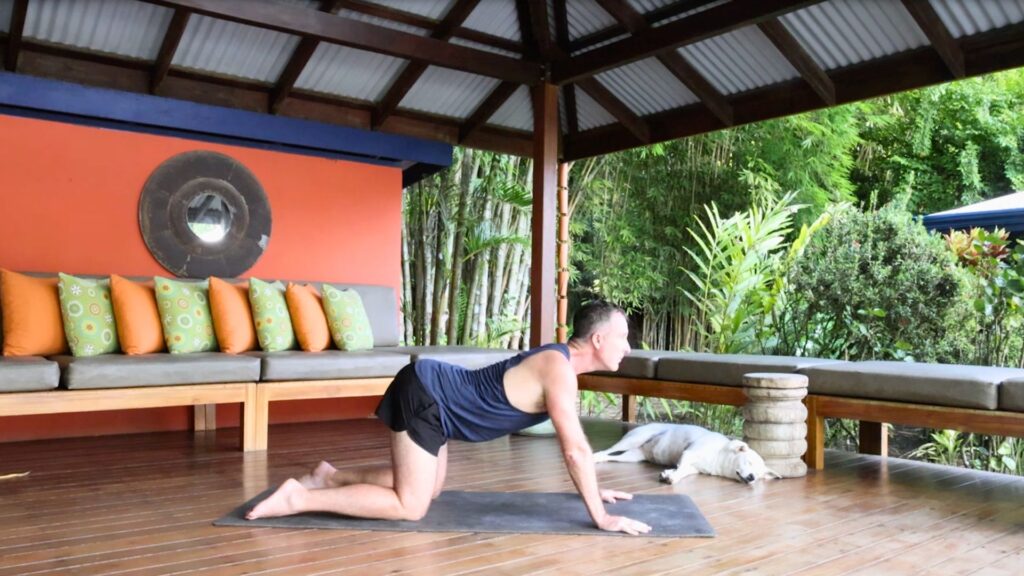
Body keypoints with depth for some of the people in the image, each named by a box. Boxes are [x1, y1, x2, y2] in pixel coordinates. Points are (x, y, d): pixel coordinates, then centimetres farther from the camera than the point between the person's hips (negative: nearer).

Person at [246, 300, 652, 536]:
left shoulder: (558, 361, 10)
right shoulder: (560, 371, -20)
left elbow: (571, 441, 20)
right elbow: (575, 449, -24)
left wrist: (593, 489, 21)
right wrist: (600, 516, -17)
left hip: (432, 394, 10)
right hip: (424, 395, -10)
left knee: (427, 488, 19)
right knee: (410, 507, -8)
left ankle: (332, 477, 23)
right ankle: (299, 498, -5)